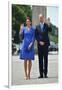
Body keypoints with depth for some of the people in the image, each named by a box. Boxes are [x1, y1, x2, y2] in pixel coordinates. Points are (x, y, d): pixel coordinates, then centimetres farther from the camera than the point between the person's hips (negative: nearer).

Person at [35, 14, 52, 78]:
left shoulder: (46, 25, 7)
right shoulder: (37, 27, 11)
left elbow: (50, 30, -13)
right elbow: (36, 36, 5)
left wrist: (49, 24, -27)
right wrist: (40, 42, -8)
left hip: (46, 44, -1)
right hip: (39, 44, 1)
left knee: (45, 59, 0)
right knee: (40, 59, 2)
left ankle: (45, 74, 3)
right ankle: (41, 74, 5)